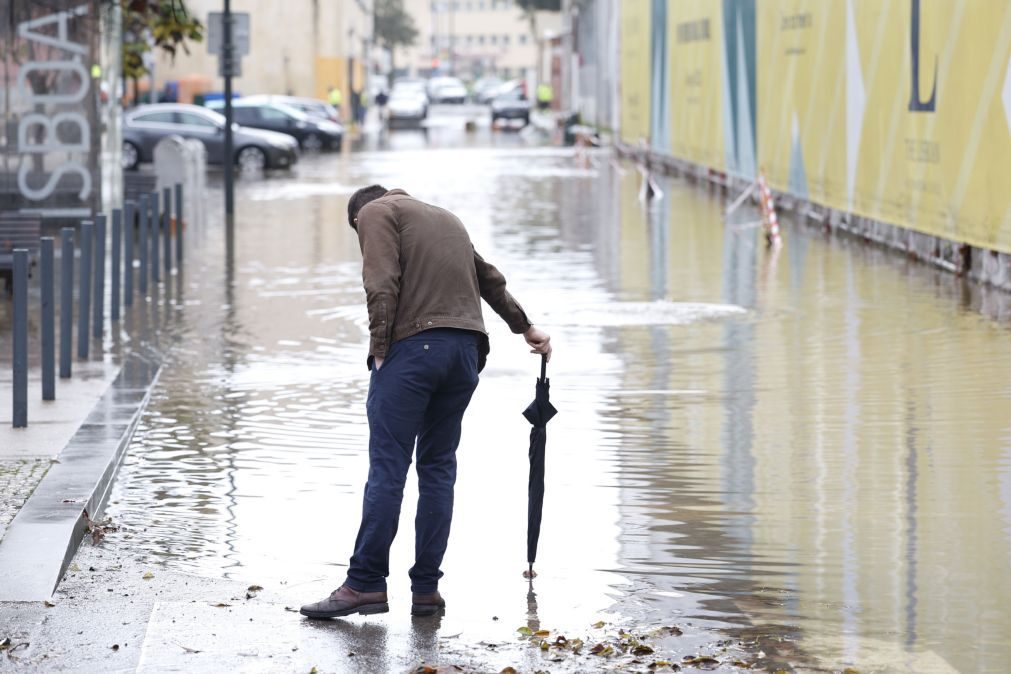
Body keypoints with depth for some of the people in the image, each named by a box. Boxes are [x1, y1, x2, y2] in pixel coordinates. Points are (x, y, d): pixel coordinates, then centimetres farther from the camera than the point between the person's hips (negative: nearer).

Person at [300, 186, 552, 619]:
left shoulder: (375, 213, 8)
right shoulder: (446, 219, 29)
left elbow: (382, 286, -8)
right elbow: (490, 279, 39)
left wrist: (379, 351, -8)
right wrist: (525, 327, 49)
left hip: (412, 346, -6)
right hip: (466, 350, 6)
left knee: (387, 467, -7)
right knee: (439, 467, 8)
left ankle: (365, 584, -10)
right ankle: (426, 589, 6)